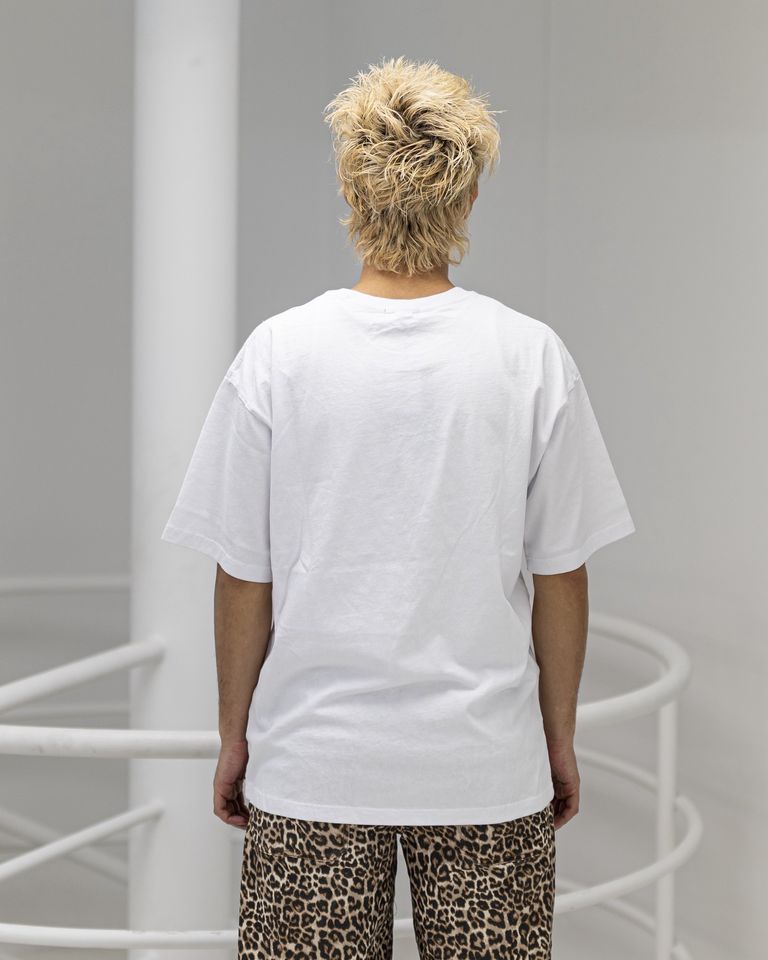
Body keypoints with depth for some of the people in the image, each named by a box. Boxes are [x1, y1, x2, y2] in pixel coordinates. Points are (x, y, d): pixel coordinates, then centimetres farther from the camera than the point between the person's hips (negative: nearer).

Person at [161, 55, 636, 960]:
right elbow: (560, 578, -1)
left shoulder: (277, 353, -7)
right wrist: (561, 739, 12)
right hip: (488, 766, 0)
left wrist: (233, 736, 10)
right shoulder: (533, 357, -6)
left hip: (313, 760, 0)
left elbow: (244, 579, -3)